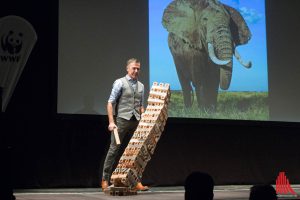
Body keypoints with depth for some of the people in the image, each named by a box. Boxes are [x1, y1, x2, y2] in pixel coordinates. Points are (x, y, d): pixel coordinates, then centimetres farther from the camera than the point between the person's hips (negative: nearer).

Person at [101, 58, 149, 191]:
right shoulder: (120, 83, 0)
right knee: (114, 149, -4)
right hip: (122, 120, -5)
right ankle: (105, 180, 4)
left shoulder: (141, 86, 15)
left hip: (136, 122, 5)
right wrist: (111, 122, -12)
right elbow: (110, 103, -4)